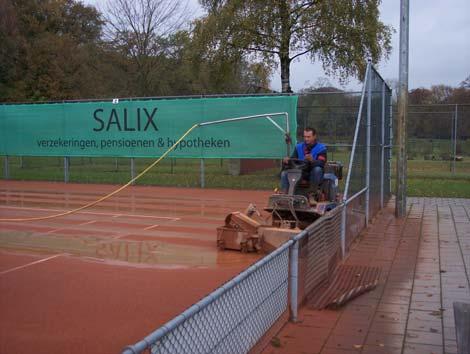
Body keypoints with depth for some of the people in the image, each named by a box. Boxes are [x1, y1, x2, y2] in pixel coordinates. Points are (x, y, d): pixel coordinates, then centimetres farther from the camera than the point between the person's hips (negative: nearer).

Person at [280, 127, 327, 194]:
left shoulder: (321, 148, -4)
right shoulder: (299, 147, 10)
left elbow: (321, 163, -19)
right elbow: (293, 158, 3)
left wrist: (312, 160, -41)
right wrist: (287, 160, -22)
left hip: (314, 175, -4)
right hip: (301, 172, 4)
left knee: (317, 169, -36)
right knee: (284, 173, -15)